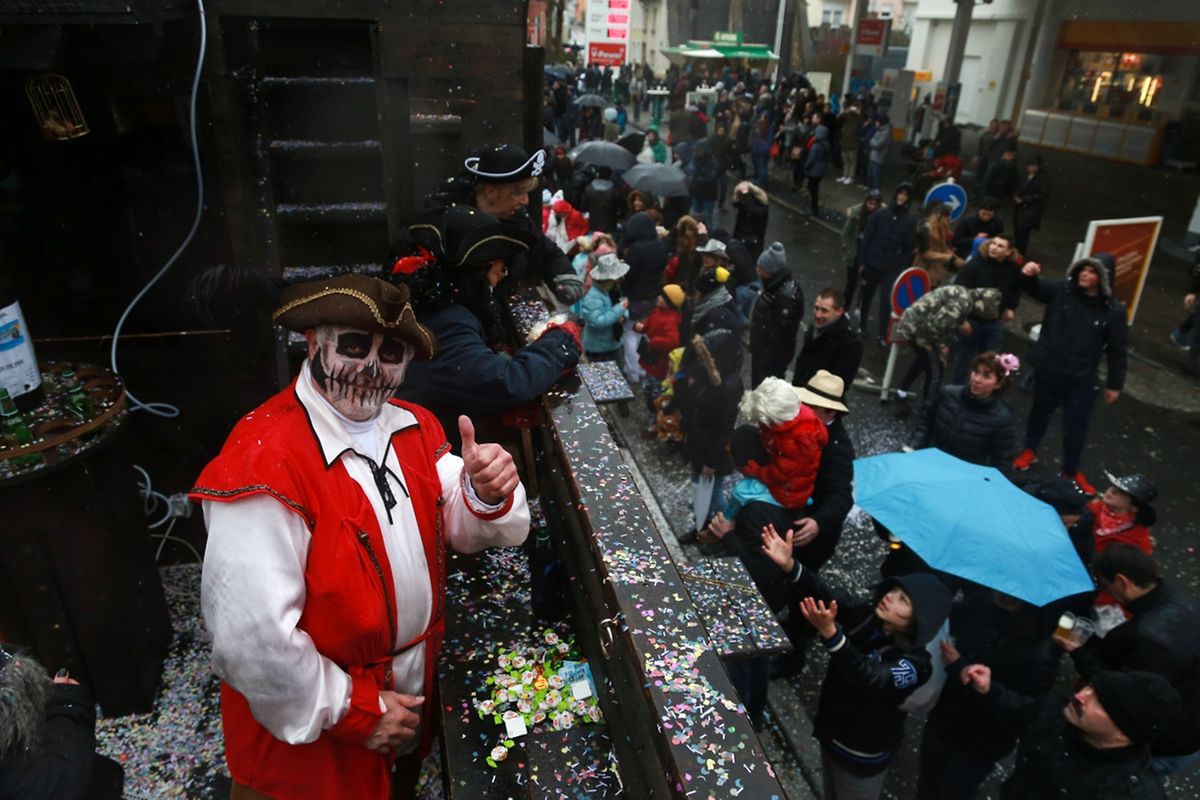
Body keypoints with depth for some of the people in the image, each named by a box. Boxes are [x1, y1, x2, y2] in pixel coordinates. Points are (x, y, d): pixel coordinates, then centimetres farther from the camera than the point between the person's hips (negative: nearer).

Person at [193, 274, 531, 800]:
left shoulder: (415, 429, -4)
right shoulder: (265, 461, -28)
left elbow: (466, 529, 0)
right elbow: (253, 641, -30)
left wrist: (488, 495, -23)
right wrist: (353, 711, -19)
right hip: (313, 735, -6)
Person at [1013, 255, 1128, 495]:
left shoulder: (1114, 311, -11)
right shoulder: (1063, 291, -8)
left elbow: (1117, 350, -4)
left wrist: (1114, 384, -1)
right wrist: (1028, 275, -30)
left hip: (1082, 378, -1)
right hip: (1048, 369, 1)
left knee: (1076, 426, 9)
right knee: (1040, 411, 21)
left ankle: (1071, 470, 30)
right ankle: (1029, 450, 45)